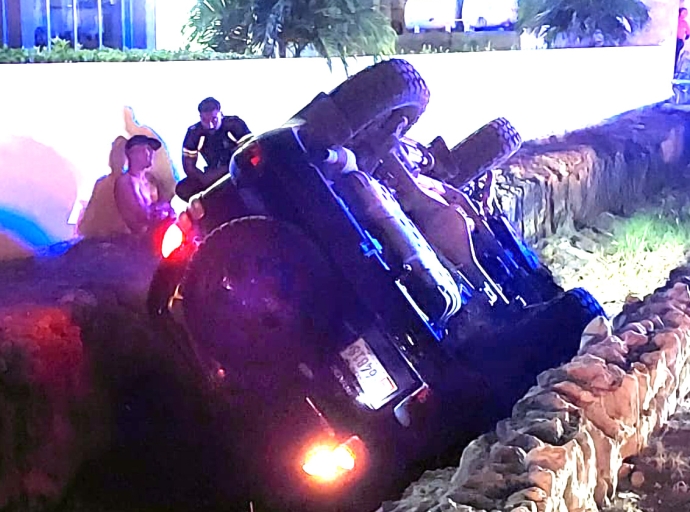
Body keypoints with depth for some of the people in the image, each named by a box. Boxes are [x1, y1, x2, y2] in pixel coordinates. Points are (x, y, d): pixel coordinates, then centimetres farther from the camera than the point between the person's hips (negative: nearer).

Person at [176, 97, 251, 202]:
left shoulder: (235, 124, -17)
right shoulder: (194, 133, -10)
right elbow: (189, 166, -8)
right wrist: (206, 181, -25)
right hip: (214, 175, 3)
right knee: (182, 190, -18)